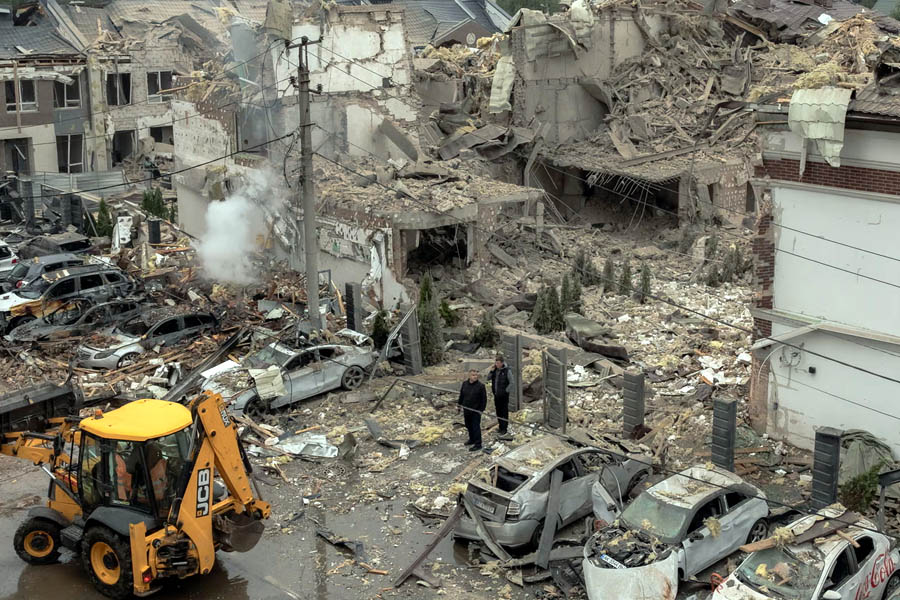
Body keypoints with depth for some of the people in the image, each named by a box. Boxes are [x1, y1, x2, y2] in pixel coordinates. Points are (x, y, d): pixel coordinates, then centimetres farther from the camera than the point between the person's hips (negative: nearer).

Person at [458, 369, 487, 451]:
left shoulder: (480, 386, -12)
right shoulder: (465, 384, 3)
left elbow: (484, 399, -9)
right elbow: (461, 395, 15)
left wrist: (481, 409, -11)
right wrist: (460, 405, 14)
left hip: (476, 410, -6)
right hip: (466, 410, 6)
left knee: (476, 427, -4)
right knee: (469, 426, 18)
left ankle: (478, 444, 1)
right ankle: (472, 439, 37)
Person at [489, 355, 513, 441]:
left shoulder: (506, 370, -12)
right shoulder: (495, 370, 4)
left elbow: (511, 382, -9)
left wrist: (506, 390, -12)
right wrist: (491, 371, -7)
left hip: (504, 395, -6)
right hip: (496, 394, 6)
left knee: (504, 412, -3)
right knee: (498, 411, 14)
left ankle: (505, 430, -2)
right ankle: (501, 426, 27)